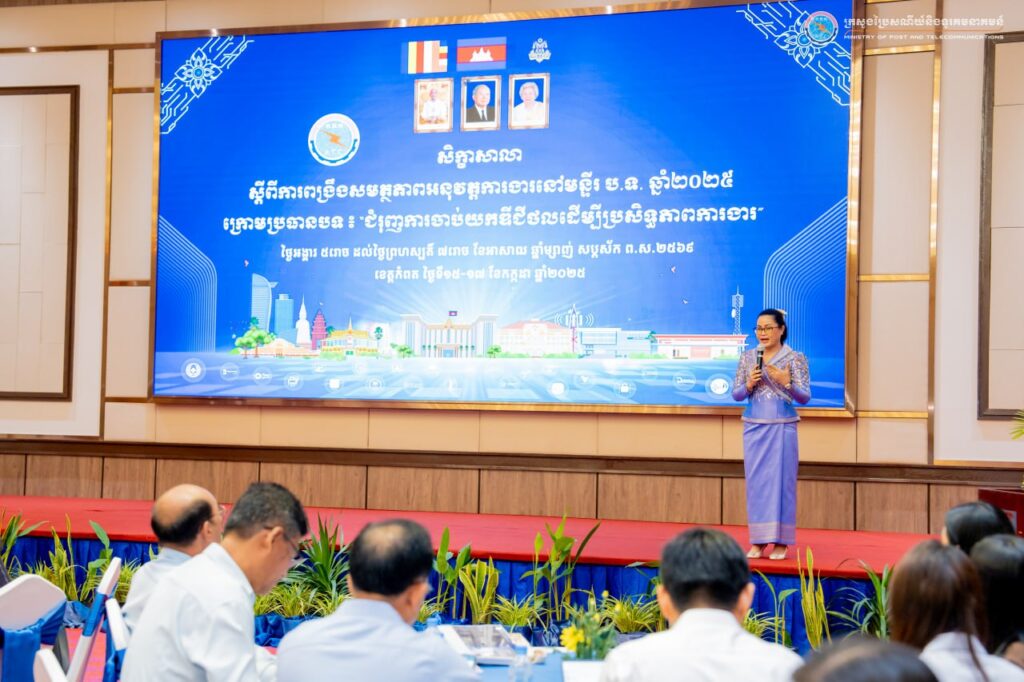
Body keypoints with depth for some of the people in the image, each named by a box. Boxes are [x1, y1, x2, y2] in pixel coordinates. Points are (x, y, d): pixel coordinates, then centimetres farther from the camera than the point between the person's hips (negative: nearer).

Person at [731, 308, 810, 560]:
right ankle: (758, 541, 10)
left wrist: (787, 382, -20)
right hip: (754, 427, 3)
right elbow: (736, 394, 9)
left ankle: (780, 541, 5)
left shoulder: (795, 358, -1)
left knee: (781, 480, -2)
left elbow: (805, 397, -3)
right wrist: (749, 384, -11)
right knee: (756, 482, 4)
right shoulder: (748, 357, 8)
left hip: (782, 428, -3)